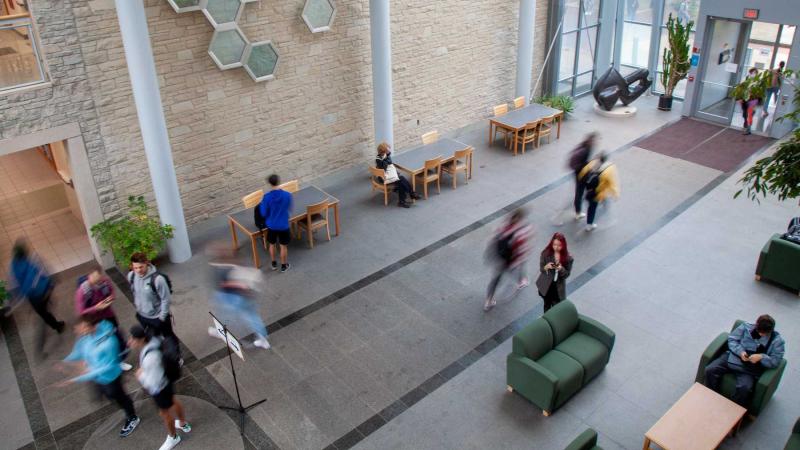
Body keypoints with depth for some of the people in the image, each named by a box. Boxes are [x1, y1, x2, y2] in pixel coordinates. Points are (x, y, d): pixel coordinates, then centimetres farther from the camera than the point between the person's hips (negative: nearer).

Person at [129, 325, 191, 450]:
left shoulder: (150, 357, -43)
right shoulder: (152, 340, -19)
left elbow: (154, 382, -36)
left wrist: (141, 375, -19)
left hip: (160, 388, -8)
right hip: (166, 381, 8)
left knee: (164, 412, 20)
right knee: (172, 401, 32)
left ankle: (173, 437, 49)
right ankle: (183, 424, 60)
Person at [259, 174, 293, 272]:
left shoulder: (267, 197, -19)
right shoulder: (287, 195, -17)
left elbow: (263, 213, -10)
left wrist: (262, 204, 8)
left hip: (271, 225, 1)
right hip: (283, 226, -1)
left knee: (272, 244, 23)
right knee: (284, 246, 16)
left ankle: (274, 264, 39)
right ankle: (284, 265, 31)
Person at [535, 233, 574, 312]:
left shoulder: (568, 257, -16)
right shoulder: (546, 253, -14)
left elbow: (567, 274, -10)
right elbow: (541, 269, -7)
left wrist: (561, 269, -32)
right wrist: (546, 267, -31)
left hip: (558, 288, -1)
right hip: (545, 286, 1)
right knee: (547, 306, 20)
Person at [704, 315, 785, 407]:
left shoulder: (777, 341, -3)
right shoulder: (746, 327, 0)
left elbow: (775, 361, -6)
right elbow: (732, 339, 3)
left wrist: (761, 357, -24)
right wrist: (740, 351, -15)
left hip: (750, 369, -2)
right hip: (732, 357, 3)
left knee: (744, 388, -30)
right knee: (710, 370, -18)